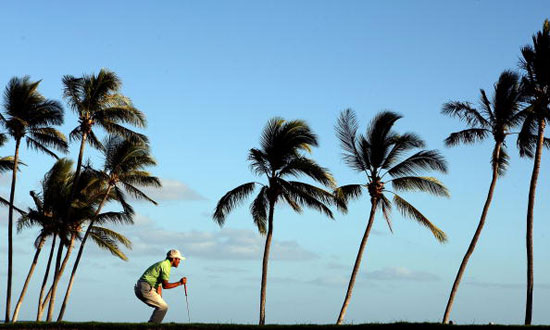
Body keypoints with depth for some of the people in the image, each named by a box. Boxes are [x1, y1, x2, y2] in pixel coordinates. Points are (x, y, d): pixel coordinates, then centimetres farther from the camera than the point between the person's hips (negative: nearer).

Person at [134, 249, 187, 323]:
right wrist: (179, 283, -8)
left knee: (161, 306, 19)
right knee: (163, 307, -9)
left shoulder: (162, 264, 22)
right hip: (145, 289, -10)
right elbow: (165, 285, -16)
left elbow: (159, 284, 23)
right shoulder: (165, 266, -11)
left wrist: (160, 299, 17)